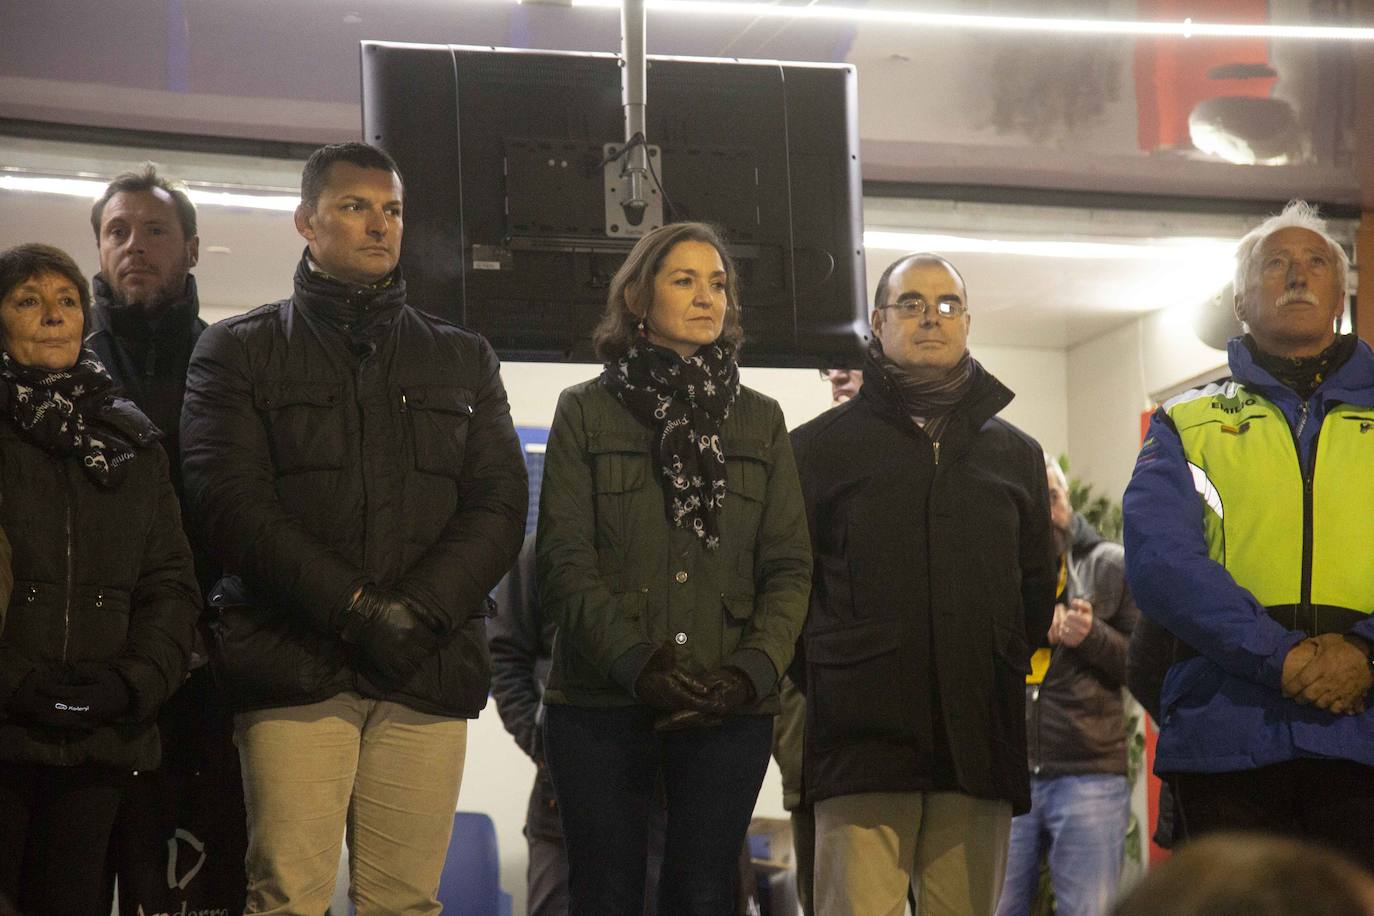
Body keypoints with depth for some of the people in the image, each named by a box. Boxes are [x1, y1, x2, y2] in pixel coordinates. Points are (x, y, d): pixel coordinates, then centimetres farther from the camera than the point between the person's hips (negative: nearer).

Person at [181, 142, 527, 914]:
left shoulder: (464, 359, 20)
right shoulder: (240, 351, 11)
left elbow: (500, 504, 10)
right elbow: (231, 501, -2)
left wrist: (419, 611, -8)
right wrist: (356, 609, -12)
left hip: (430, 669, 2)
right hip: (293, 669, -2)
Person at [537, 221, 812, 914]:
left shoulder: (760, 420, 14)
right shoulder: (586, 411, 6)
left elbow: (789, 565, 7)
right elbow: (565, 562, -2)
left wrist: (755, 667, -10)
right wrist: (635, 662, -16)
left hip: (730, 705, 2)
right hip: (603, 701, -2)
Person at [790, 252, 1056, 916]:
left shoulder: (1015, 453, 20)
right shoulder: (821, 445, 11)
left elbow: (1037, 588, 24)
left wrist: (1007, 670, 12)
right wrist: (819, 680, 0)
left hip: (980, 742, 3)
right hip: (863, 737, -3)